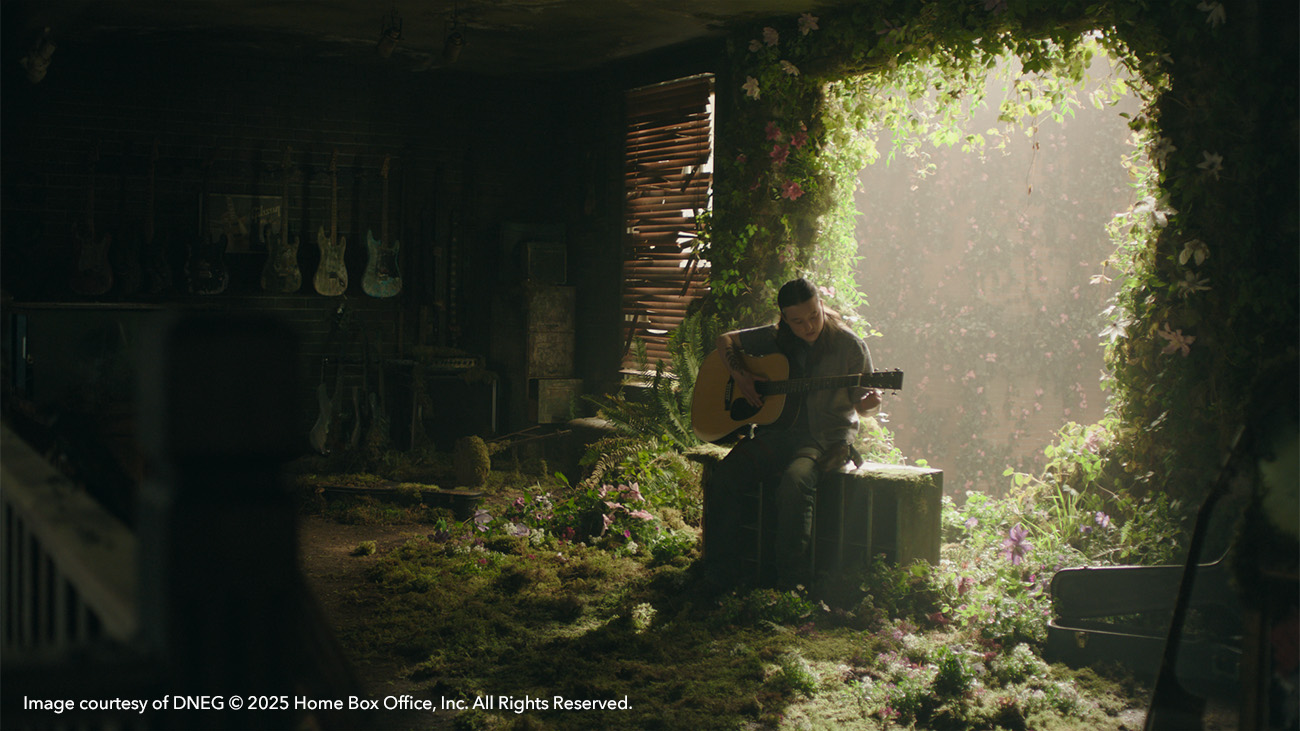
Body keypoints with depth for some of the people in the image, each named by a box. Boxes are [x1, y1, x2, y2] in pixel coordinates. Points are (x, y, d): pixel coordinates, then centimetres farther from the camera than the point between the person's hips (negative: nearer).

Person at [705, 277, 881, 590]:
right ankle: (721, 567, -6)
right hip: (779, 432, 4)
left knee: (795, 480, -37)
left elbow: (859, 402, 3)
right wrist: (739, 374, 2)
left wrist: (868, 403, -22)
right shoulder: (776, 338, 7)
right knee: (722, 478, -21)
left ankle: (792, 580, -27)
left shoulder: (850, 346, -2)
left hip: (827, 438, -4)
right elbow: (726, 339, 20)